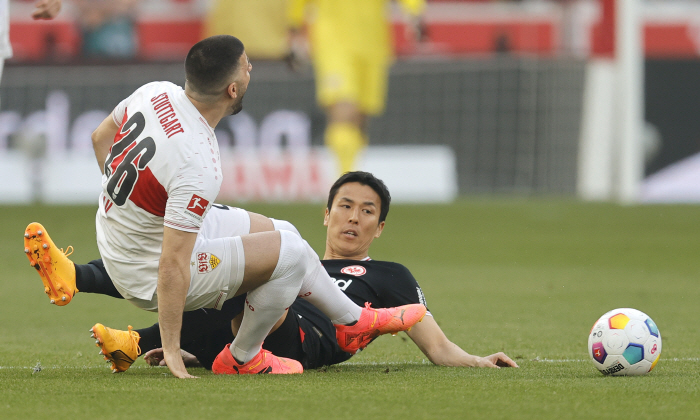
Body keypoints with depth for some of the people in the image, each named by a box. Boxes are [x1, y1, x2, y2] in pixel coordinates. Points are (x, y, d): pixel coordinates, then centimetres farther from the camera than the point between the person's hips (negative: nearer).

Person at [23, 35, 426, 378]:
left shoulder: (157, 92, -11)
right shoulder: (199, 167, -34)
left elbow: (101, 137, 10)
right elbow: (172, 268, -32)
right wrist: (172, 352, -27)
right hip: (147, 276, -9)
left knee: (269, 231, 19)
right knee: (291, 252, -9)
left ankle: (353, 320, 36)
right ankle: (241, 358, 11)